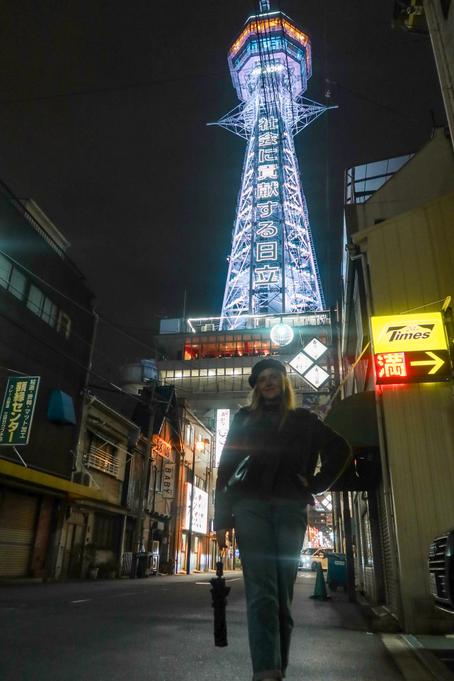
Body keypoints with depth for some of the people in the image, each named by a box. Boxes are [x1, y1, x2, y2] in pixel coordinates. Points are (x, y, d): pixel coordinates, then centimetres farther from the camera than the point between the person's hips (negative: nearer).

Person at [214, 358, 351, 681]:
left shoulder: (303, 419, 17)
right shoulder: (244, 418, 16)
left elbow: (341, 449, 20)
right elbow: (227, 467, 9)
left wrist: (316, 485, 8)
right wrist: (222, 518, 1)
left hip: (291, 509, 1)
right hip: (251, 506, -1)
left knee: (282, 593, 2)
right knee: (262, 591, -13)